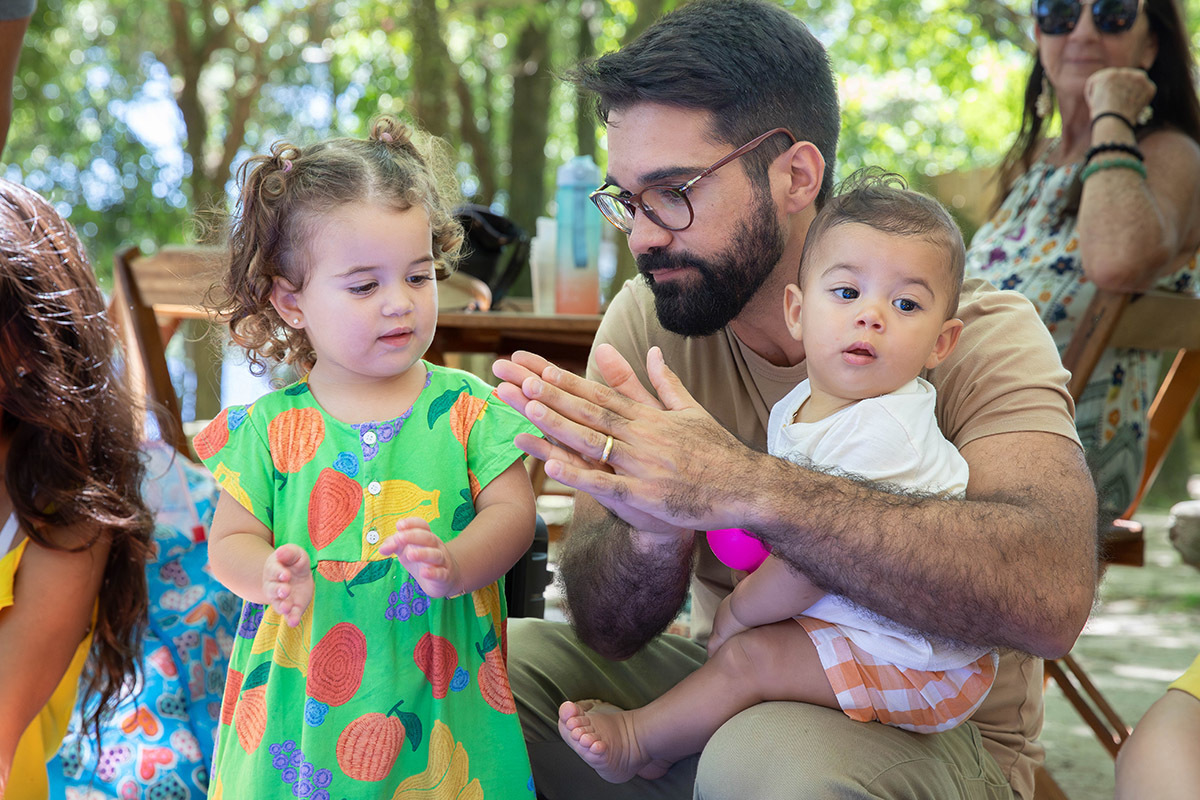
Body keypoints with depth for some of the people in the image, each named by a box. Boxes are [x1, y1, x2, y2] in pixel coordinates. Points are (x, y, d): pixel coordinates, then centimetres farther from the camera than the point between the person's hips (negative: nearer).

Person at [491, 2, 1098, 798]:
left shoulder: (978, 334, -17)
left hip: (932, 727, -4)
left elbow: (1051, 593, -36)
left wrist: (746, 487, -44)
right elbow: (609, 631, -9)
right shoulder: (646, 321, -6)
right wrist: (656, 531, -33)